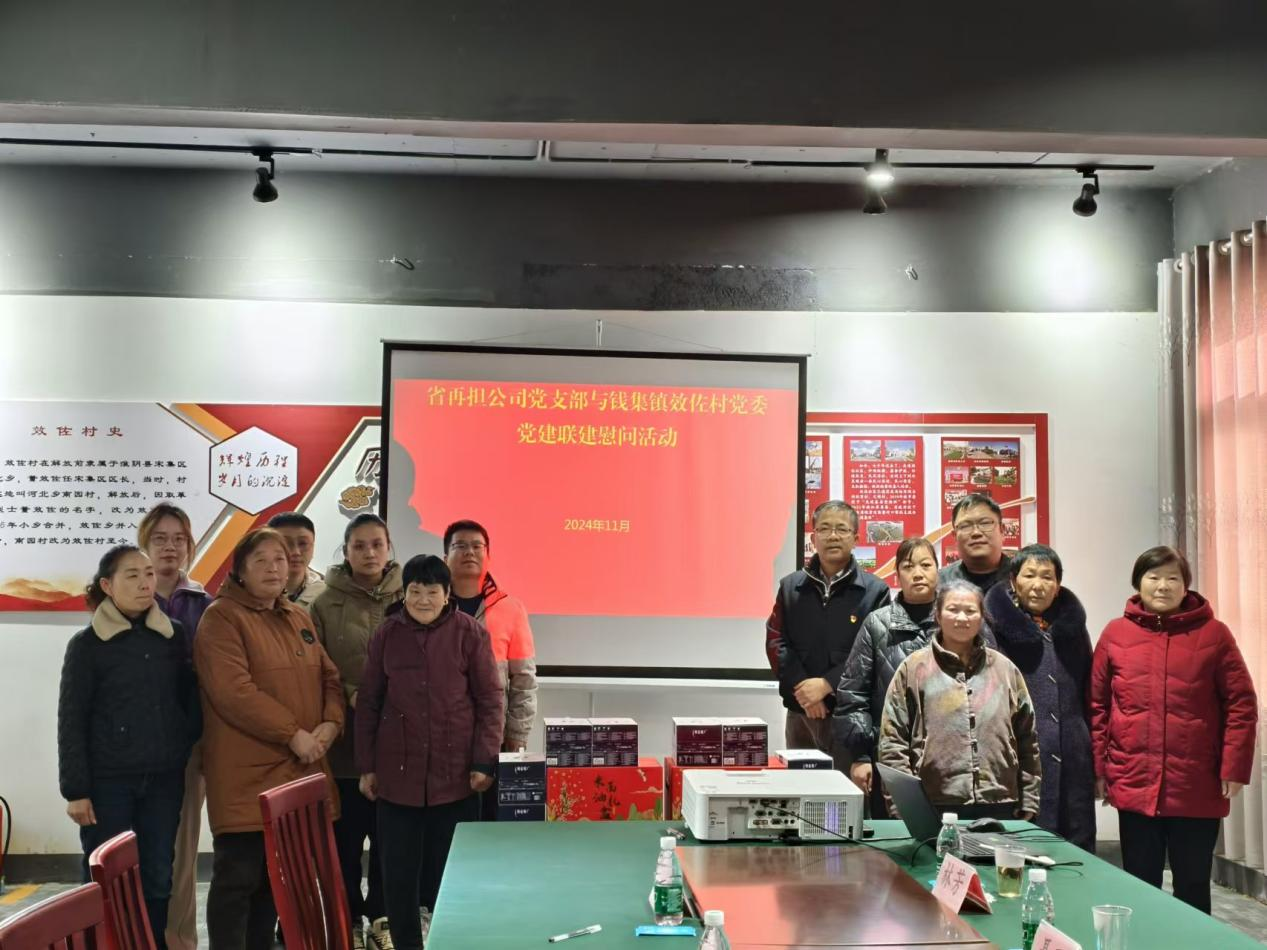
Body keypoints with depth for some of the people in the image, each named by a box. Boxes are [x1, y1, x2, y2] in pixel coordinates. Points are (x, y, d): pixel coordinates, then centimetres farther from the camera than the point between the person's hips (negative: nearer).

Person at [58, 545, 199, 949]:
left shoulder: (174, 635, 6)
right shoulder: (87, 644, -3)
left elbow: (190, 699, 12)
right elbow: (71, 721, -3)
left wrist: (191, 747, -2)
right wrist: (75, 789, -7)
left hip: (164, 779, 3)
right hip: (108, 782, -3)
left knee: (158, 879, 7)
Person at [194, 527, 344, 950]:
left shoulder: (300, 618, 17)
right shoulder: (221, 617, -7)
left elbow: (329, 677, 16)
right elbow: (233, 691, -18)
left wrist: (330, 725, -4)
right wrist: (293, 734, -18)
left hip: (299, 770, 7)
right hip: (246, 773, -7)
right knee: (238, 878, -3)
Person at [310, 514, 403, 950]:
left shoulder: (407, 600, 4)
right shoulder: (326, 605, 2)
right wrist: (349, 696, -12)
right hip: (345, 739, -1)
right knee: (346, 837, 6)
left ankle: (382, 914, 25)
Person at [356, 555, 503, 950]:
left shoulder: (469, 632, -3)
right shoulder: (386, 634, 4)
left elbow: (491, 700, -2)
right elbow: (368, 704, 8)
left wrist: (484, 761, -7)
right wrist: (366, 766, 6)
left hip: (456, 775, -2)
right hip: (397, 774, 2)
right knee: (399, 871, 5)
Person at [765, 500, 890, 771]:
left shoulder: (875, 591, 0)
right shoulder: (791, 586, 10)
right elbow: (776, 642, 4)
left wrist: (827, 684, -15)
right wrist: (801, 688, -11)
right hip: (800, 712, 3)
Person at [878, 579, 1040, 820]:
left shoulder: (1005, 669, 13)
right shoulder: (914, 668, 4)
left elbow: (1027, 741, 14)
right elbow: (892, 741, 0)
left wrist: (1028, 805, 9)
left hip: (999, 806, 3)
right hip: (933, 808, -2)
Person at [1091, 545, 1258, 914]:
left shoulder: (1214, 634, 1)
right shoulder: (1115, 634, 4)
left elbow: (1241, 704, -1)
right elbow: (1097, 704, 5)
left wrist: (1234, 768, -7)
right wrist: (1099, 768, 2)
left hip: (1198, 788, -1)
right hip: (1134, 786, 1)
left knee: (1193, 887, 9)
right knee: (1140, 888, 10)